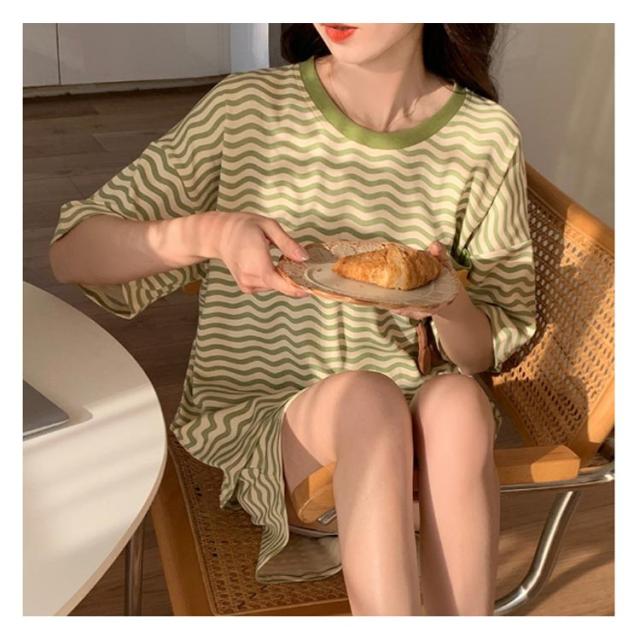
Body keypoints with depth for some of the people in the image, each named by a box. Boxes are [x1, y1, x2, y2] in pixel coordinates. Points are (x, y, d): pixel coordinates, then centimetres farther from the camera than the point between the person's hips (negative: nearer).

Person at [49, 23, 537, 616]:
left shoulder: (486, 137, -5)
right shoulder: (245, 108, -8)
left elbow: (488, 352, 2)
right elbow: (72, 254, -7)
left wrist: (447, 302, -22)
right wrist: (207, 231, -26)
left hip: (420, 410, 2)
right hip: (256, 421, -1)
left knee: (457, 400, -31)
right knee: (367, 398, -33)